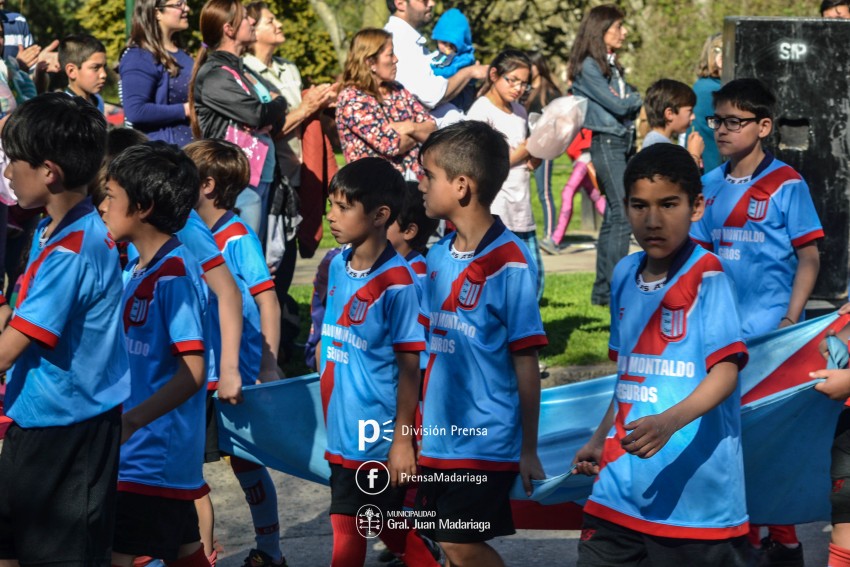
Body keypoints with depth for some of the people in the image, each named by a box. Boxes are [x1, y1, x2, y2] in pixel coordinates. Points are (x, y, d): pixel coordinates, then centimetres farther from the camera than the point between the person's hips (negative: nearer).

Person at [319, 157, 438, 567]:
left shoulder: (396, 283, -16)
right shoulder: (338, 266, 5)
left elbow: (409, 367, -14)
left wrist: (402, 441, -15)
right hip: (342, 430, 7)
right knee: (392, 531, 15)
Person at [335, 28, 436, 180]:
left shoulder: (396, 90, 15)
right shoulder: (351, 98, -6)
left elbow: (432, 129, 13)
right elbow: (390, 144, -14)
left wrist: (410, 127, -8)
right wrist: (418, 135, 4)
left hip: (414, 177, 7)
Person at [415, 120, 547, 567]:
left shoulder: (510, 262, -13)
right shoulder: (437, 256, 8)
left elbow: (525, 362, -11)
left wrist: (529, 450, -8)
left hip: (485, 442, -7)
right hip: (435, 440, 7)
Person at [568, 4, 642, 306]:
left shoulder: (611, 66, 18)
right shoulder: (588, 67, -9)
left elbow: (629, 103, 15)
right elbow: (617, 104, -12)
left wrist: (633, 100, -6)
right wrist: (641, 97, 4)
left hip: (622, 143, 9)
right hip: (605, 143, -9)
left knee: (613, 216, 8)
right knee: (622, 214, -13)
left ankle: (603, 290, 12)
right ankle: (617, 289, -13)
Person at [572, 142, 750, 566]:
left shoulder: (707, 277, -8)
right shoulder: (625, 275, 12)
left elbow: (724, 372, -17)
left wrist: (669, 421, -31)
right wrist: (600, 440, 23)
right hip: (621, 489, 6)